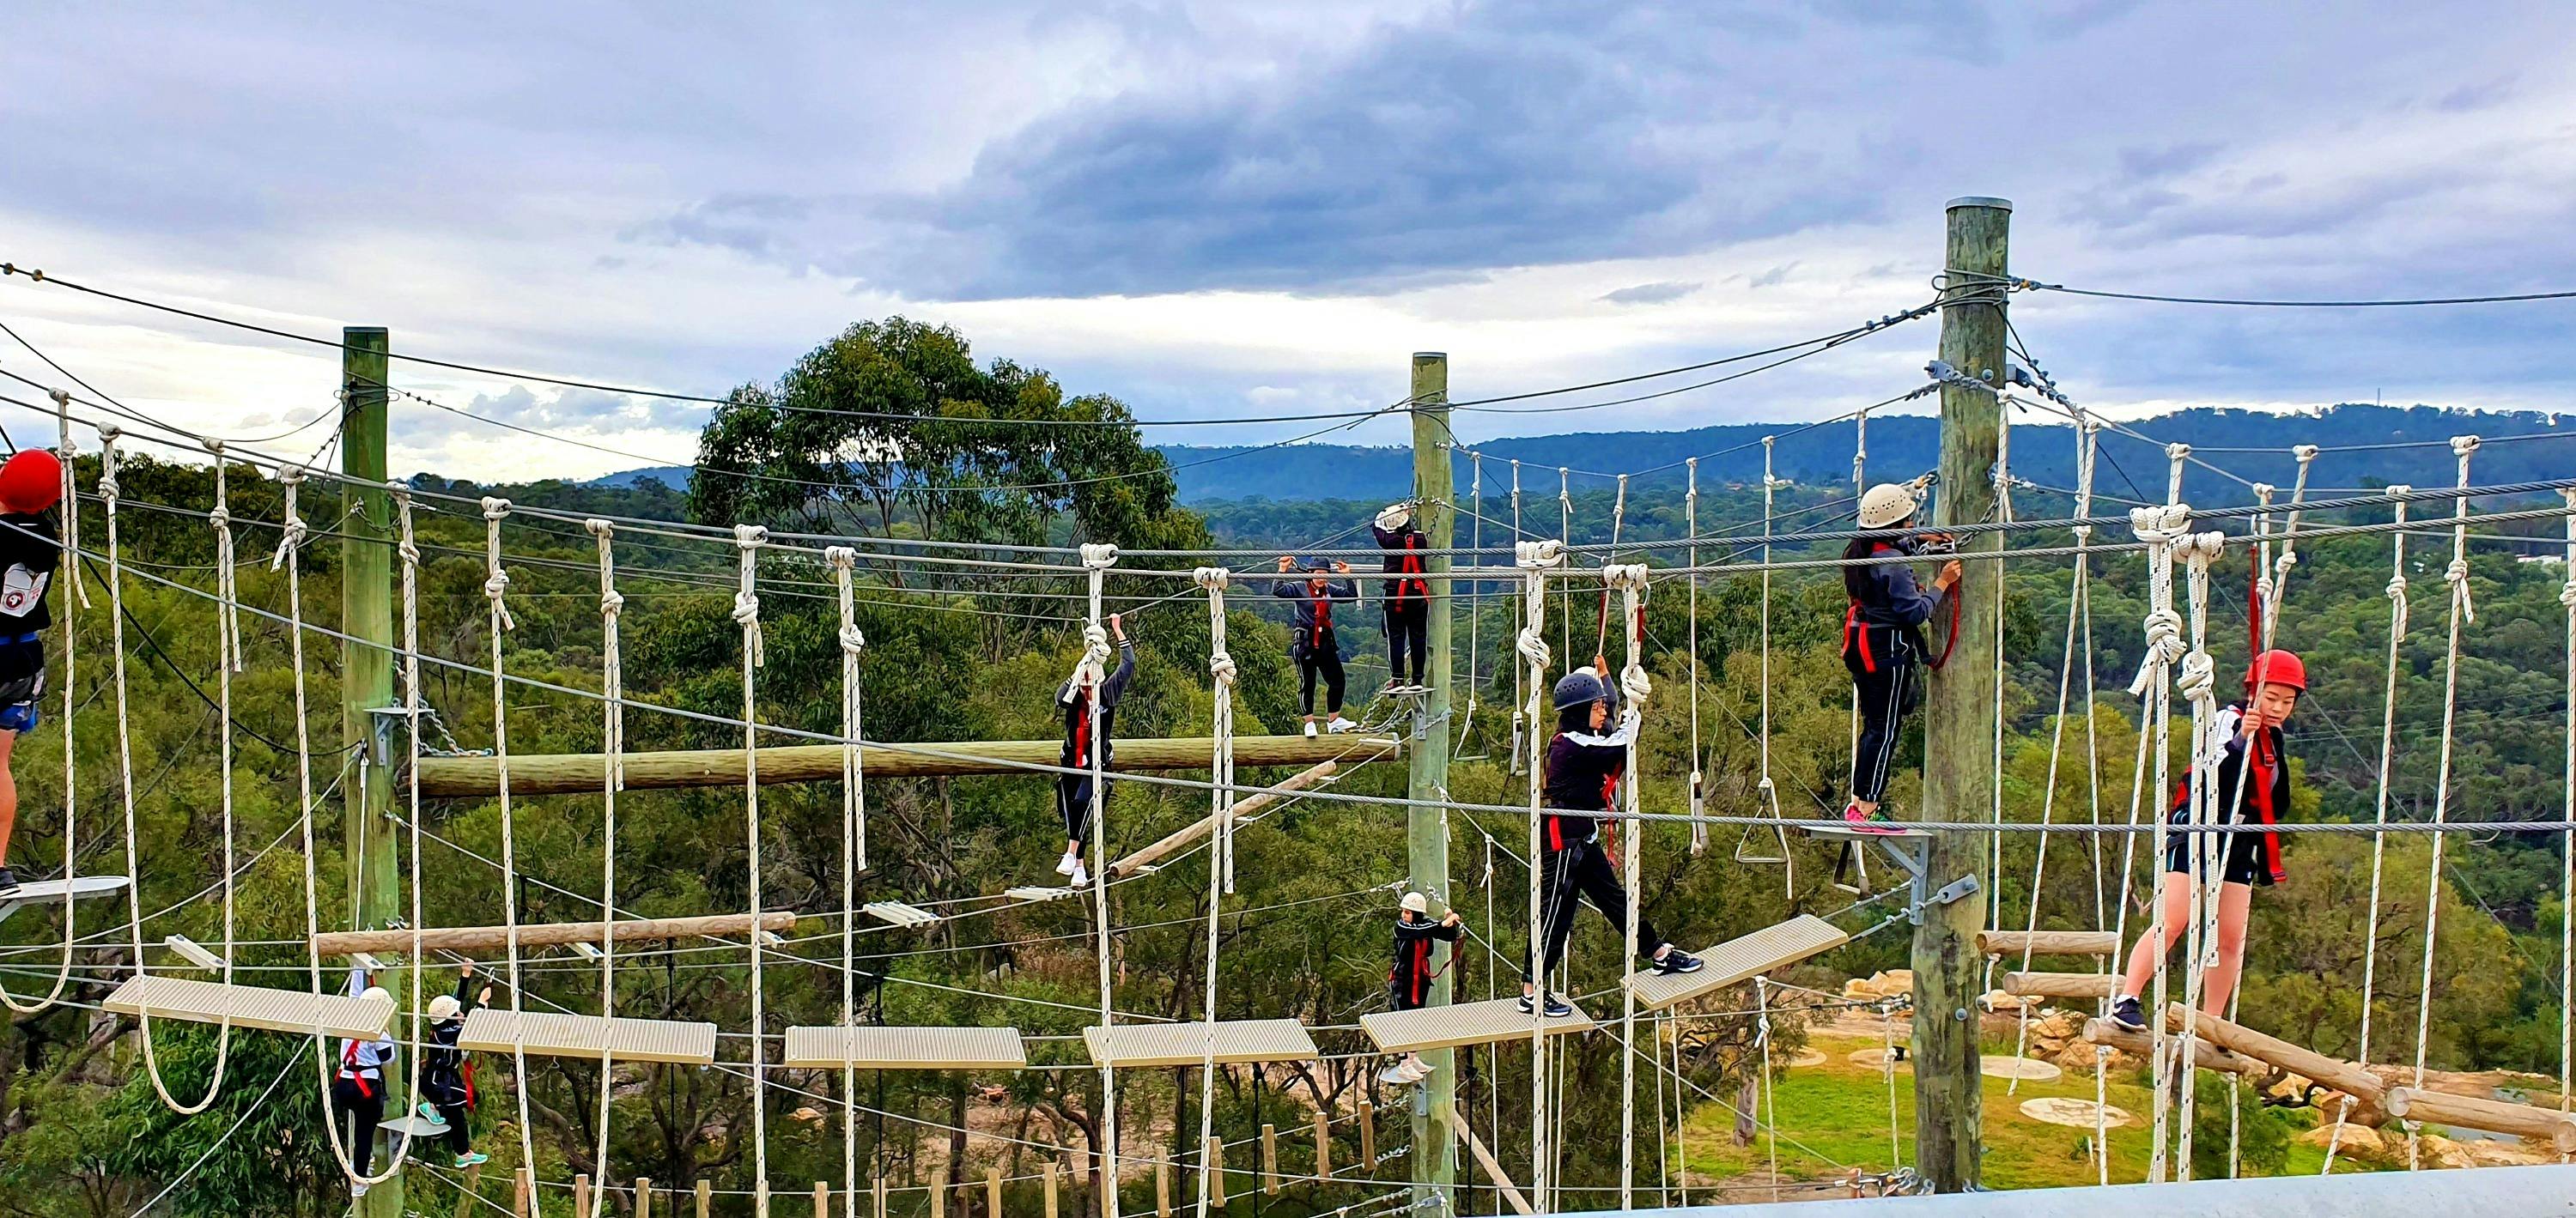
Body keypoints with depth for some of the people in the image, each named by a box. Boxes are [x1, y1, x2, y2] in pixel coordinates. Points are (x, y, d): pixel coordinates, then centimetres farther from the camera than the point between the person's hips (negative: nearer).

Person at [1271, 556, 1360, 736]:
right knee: (1307, 684, 0)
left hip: (1326, 642, 5)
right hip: (1304, 643, -5)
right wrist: (1283, 570, -23)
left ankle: (1335, 721, 17)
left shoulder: (1330, 590, 9)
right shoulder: (1299, 588, -4)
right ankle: (1309, 723, 9)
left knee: (1337, 680, 5)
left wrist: (1347, 576, 3)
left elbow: (1352, 596, 9)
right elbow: (1277, 590, -17)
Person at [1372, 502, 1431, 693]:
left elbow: (1376, 525, 9)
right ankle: (1418, 679, 9)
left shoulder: (1390, 540, -10)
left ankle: (1397, 679, -3)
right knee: (1418, 638, 7)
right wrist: (1407, 515, 27)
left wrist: (1393, 510, 23)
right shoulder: (1420, 539, -3)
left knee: (1396, 638, 1)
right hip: (1419, 595, 3)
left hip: (1396, 595, -3)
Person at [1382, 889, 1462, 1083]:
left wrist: (1450, 924, -22)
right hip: (1403, 979, -5)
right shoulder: (1401, 927, -15)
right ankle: (1405, 1065, -2)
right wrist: (1443, 923, -41)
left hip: (1421, 979, 5)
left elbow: (1449, 937, -2)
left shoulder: (1427, 925, 0)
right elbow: (1419, 931, -34)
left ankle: (1414, 1059, 26)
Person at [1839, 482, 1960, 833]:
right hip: (1888, 650, -9)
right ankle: (1866, 811, -5)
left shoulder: (1862, 553, 9)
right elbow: (1916, 612, -21)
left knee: (1873, 725, 16)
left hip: (1862, 646, 9)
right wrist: (1942, 583, -12)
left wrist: (1921, 540, 23)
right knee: (1886, 729, -4)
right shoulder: (1894, 564, -20)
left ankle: (1858, 803, 19)